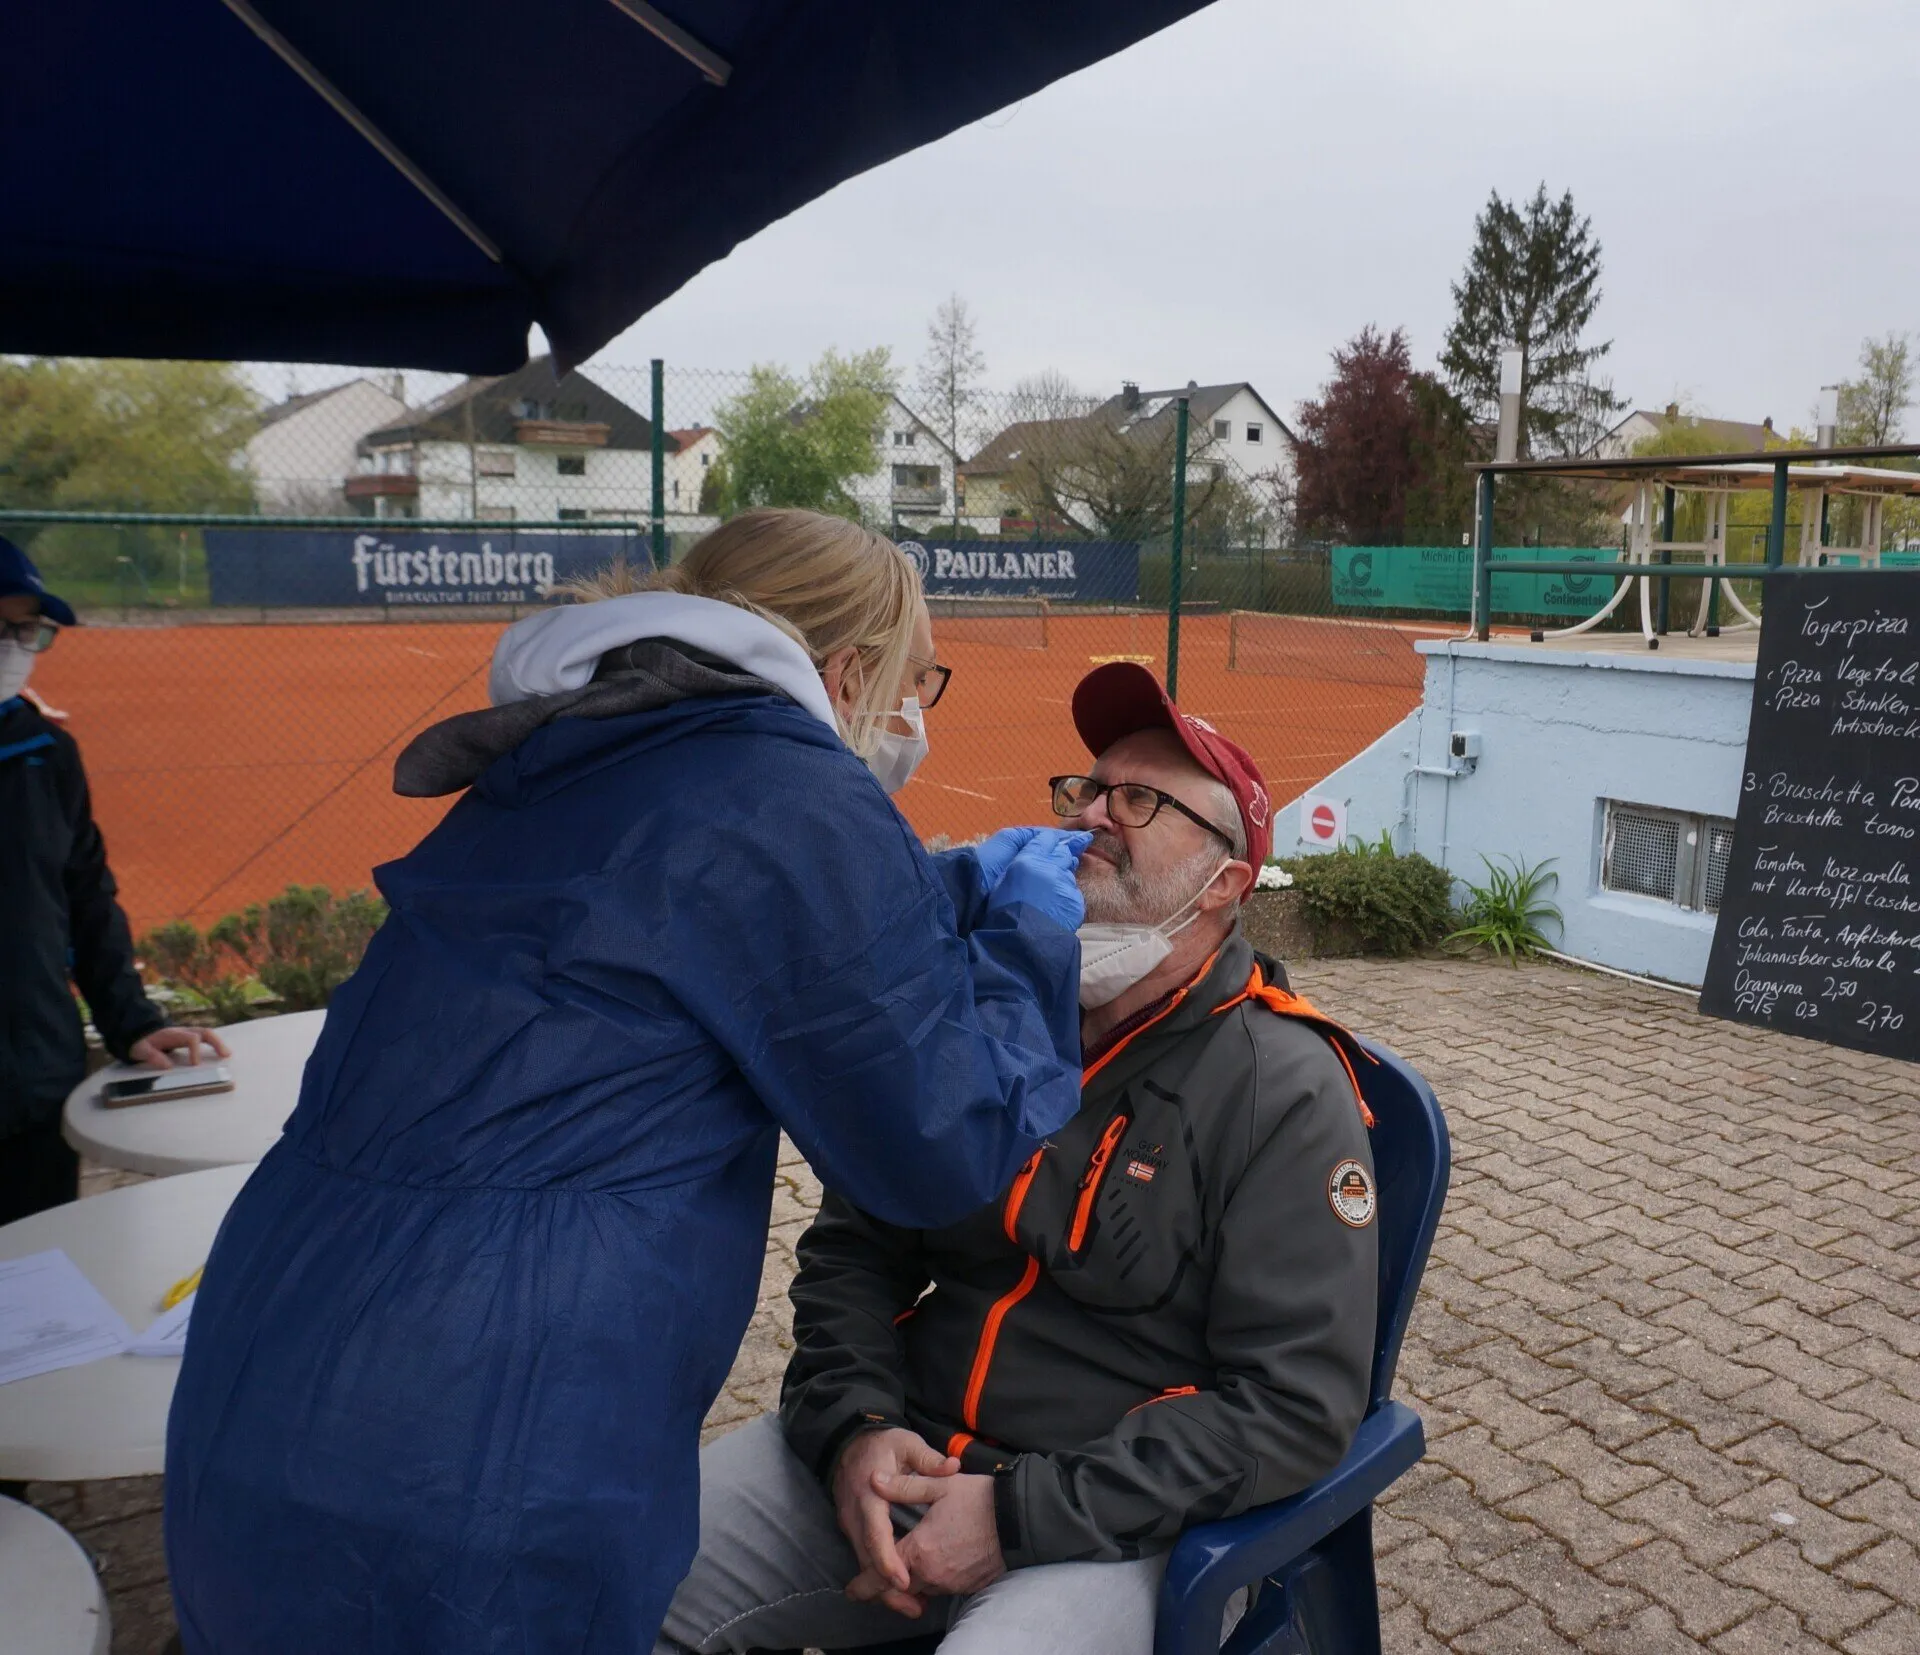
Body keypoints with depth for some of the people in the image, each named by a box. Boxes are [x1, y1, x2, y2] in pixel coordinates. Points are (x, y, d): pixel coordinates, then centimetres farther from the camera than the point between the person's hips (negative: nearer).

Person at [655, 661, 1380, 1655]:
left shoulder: (1283, 1091, -10)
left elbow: (1296, 1405, -14)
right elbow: (850, 1251, 11)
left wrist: (1022, 1516, -18)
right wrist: (856, 1426, -9)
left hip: (1107, 1521, -4)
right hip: (901, 1455, 4)